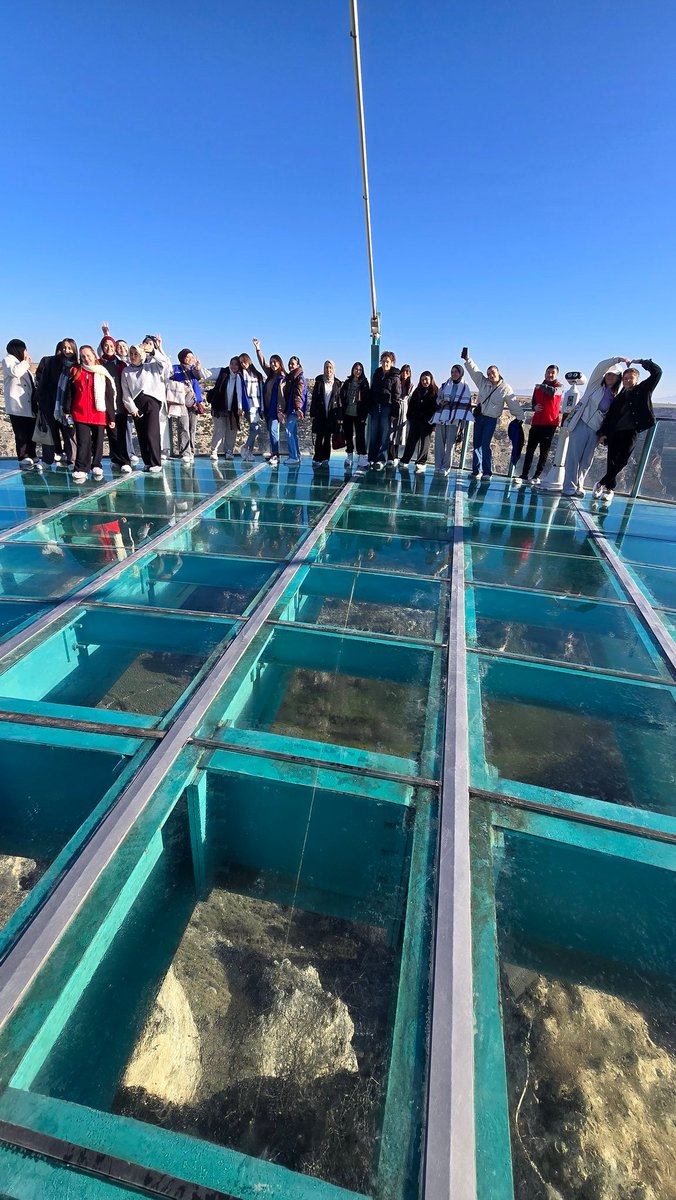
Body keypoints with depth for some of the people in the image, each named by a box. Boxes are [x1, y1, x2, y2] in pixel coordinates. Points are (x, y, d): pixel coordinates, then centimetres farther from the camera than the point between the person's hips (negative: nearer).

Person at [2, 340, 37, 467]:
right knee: (21, 435, -6)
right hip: (17, 407, -7)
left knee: (31, 434, 8)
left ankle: (31, 458, 16)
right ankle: (23, 460, -3)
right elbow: (14, 372, -20)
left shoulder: (22, 363, 26)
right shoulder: (8, 360, 1)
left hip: (30, 406, 7)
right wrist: (25, 362, -5)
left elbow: (31, 383, 30)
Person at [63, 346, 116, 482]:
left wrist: (111, 417, -2)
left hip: (99, 414, 0)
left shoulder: (103, 374, 5)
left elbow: (110, 396, 3)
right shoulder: (75, 372, 8)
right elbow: (69, 393, 9)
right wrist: (67, 410, 4)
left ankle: (96, 467, 22)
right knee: (83, 442, -4)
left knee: (98, 442, 9)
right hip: (80, 414, 0)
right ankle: (80, 470, -5)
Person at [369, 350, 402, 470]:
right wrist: (369, 408, 8)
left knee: (384, 435, -5)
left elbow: (397, 397, -4)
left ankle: (381, 460, -5)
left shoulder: (395, 377, 1)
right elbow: (371, 391, 15)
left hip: (387, 408, -4)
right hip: (375, 407, 4)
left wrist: (395, 413, -12)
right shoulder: (376, 374, 14)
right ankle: (371, 459, 6)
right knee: (373, 435, 2)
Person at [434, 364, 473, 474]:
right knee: (439, 442, 0)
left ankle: (445, 468, -2)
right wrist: (440, 402, 0)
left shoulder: (465, 388, 5)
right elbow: (438, 398, 23)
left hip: (454, 420, -3)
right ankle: (438, 467, 4)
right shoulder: (445, 385, 13)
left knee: (450, 444, -5)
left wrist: (462, 420, -7)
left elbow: (466, 405, 3)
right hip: (441, 417, 3)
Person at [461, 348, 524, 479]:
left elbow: (514, 404, -2)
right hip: (479, 417, 5)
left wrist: (521, 418, -3)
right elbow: (474, 370, 4)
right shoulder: (483, 382, 6)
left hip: (491, 419, -5)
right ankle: (476, 471, 12)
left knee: (485, 445, -13)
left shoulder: (505, 388, -3)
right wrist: (467, 359, -7)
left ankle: (487, 472, -8)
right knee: (476, 444, 5)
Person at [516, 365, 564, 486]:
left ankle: (537, 477, 0)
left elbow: (553, 391, -18)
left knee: (544, 451, -1)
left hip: (550, 423, -3)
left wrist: (541, 386, -3)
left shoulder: (559, 386, 5)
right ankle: (524, 476, -1)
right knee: (530, 449, -2)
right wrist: (534, 407, 0)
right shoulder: (538, 387, 16)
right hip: (537, 422, 3)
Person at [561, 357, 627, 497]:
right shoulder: (596, 385, 6)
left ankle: (578, 486, 12)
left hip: (595, 431, 4)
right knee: (574, 456, -7)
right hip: (581, 424, -4)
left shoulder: (616, 398, 13)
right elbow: (601, 366, -8)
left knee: (586, 460, 4)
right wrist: (619, 359, -14)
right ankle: (569, 487, -6)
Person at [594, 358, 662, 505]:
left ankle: (602, 484, 2)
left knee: (621, 462, -8)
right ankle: (609, 489, 7)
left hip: (630, 432, -2)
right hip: (614, 432, 2)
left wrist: (640, 361, 3)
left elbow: (657, 372, 1)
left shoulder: (643, 390, 8)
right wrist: (603, 432, 4)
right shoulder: (620, 397, 15)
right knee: (611, 461, -3)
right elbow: (609, 415, 12)